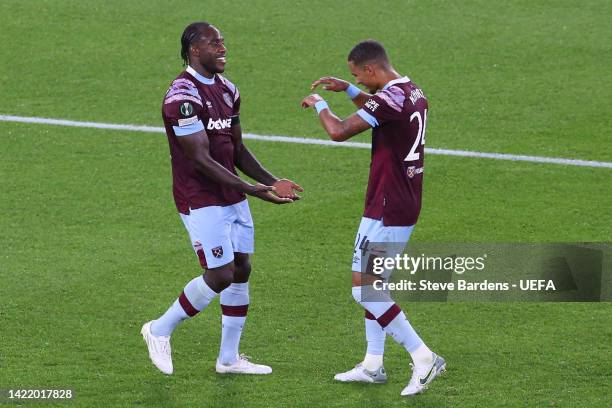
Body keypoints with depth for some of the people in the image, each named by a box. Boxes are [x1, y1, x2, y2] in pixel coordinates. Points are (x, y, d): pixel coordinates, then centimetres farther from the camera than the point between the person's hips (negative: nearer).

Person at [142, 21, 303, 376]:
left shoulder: (227, 90, 10)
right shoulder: (183, 96, -20)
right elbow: (202, 161, -23)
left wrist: (272, 182, 2)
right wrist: (253, 190, -26)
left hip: (233, 198, 9)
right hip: (201, 199, -9)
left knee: (241, 270, 10)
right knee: (220, 276, -9)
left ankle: (229, 358, 20)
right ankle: (161, 330, 11)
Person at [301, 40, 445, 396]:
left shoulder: (391, 97, -20)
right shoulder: (413, 93, 10)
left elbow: (339, 131, -24)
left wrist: (319, 104, -5)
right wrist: (348, 90, 26)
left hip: (387, 211, -10)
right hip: (406, 205, 10)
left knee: (363, 286, -7)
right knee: (372, 284, 17)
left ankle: (424, 357, -9)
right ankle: (373, 364, 20)